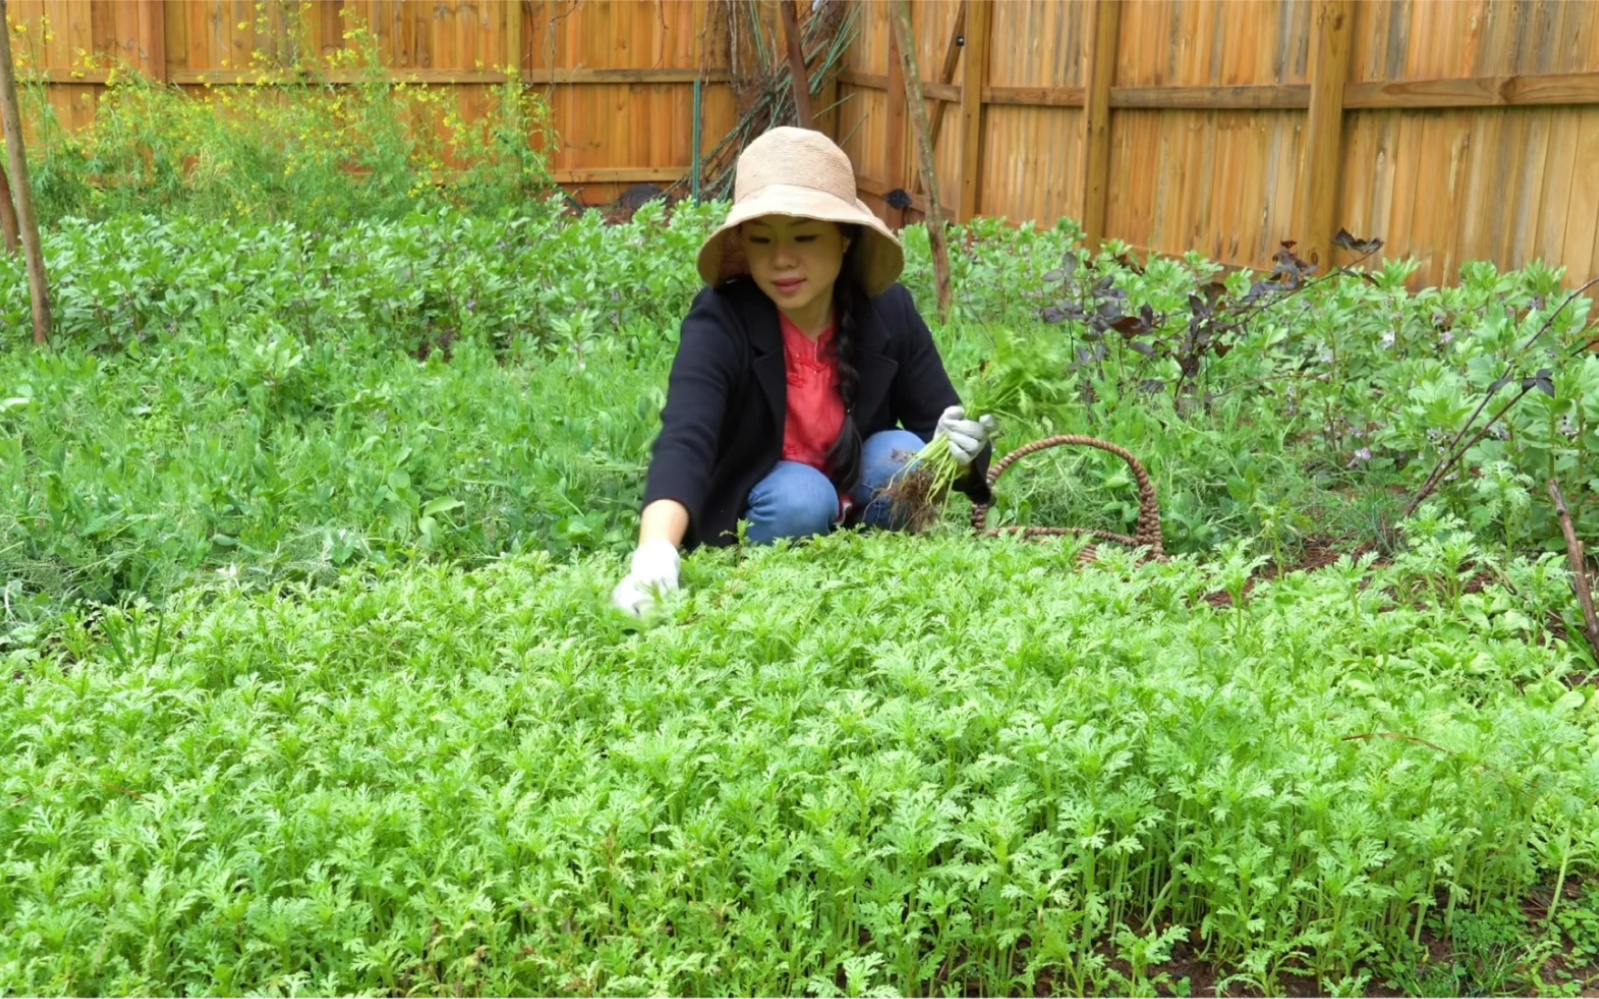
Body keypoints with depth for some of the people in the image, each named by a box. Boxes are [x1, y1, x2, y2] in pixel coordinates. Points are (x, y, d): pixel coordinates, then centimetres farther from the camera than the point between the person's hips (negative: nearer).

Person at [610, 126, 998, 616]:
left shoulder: (890, 312, -13)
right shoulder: (720, 321, -24)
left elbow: (941, 433, -9)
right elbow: (683, 440, -39)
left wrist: (958, 451, -35)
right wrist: (656, 552, -58)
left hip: (859, 520, 3)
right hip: (751, 521, -3)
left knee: (900, 455, -24)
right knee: (799, 497, -32)